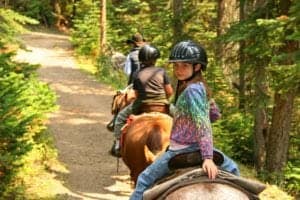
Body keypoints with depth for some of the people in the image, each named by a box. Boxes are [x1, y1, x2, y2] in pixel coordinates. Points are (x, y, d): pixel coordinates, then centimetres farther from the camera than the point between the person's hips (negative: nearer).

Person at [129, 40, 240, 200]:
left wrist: (207, 158, -31)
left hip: (181, 149, -9)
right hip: (197, 148, 9)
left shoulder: (191, 89, -19)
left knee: (145, 179, 2)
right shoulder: (200, 87, 6)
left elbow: (203, 124, -26)